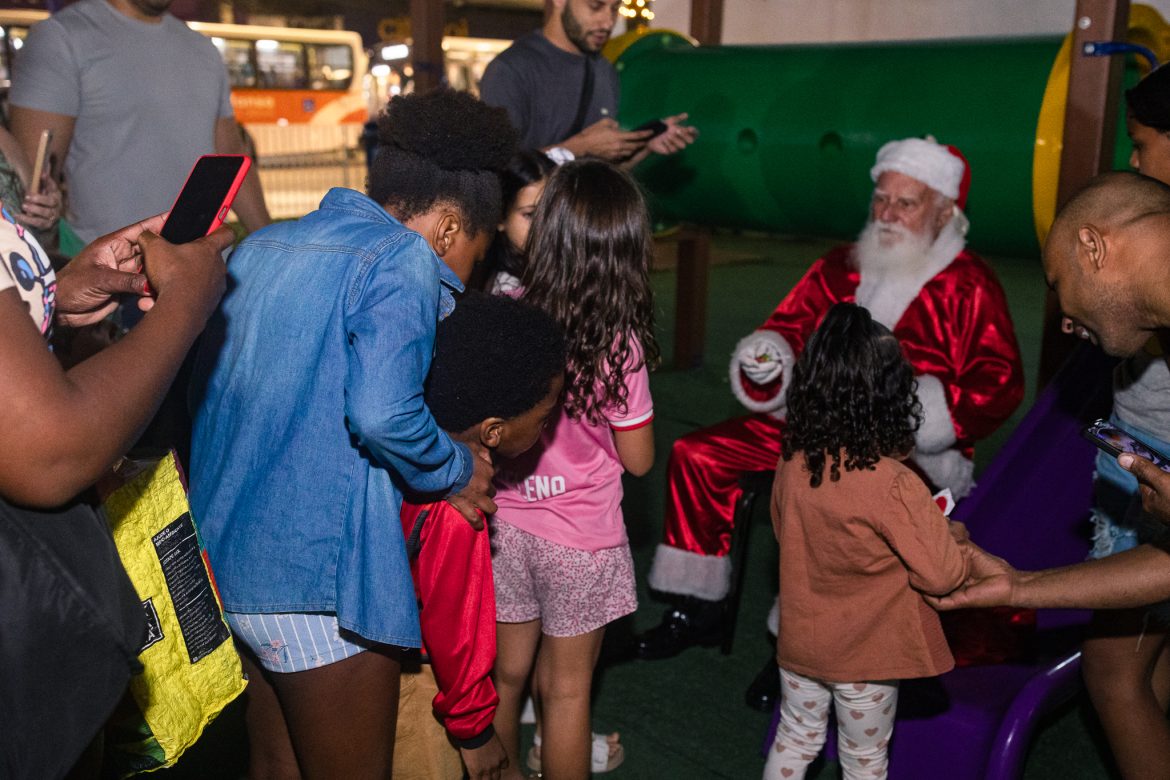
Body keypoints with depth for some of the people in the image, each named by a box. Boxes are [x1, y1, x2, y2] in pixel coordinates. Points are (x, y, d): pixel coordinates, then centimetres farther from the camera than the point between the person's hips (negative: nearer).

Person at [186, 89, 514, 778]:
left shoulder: (263, 246, 12)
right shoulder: (403, 262, -11)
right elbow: (382, 411, -26)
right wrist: (456, 471, -8)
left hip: (220, 552, 8)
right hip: (318, 574, -8)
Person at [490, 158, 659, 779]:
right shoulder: (617, 343, -21)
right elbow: (638, 459, -10)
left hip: (504, 524, 4)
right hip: (579, 539, -3)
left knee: (505, 672, 22)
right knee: (565, 687, 15)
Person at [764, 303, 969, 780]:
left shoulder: (792, 462, -11)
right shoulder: (893, 485, -28)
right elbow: (941, 577, -21)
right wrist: (953, 536, 1)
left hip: (801, 641, 4)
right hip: (865, 653, -4)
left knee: (795, 739, 24)